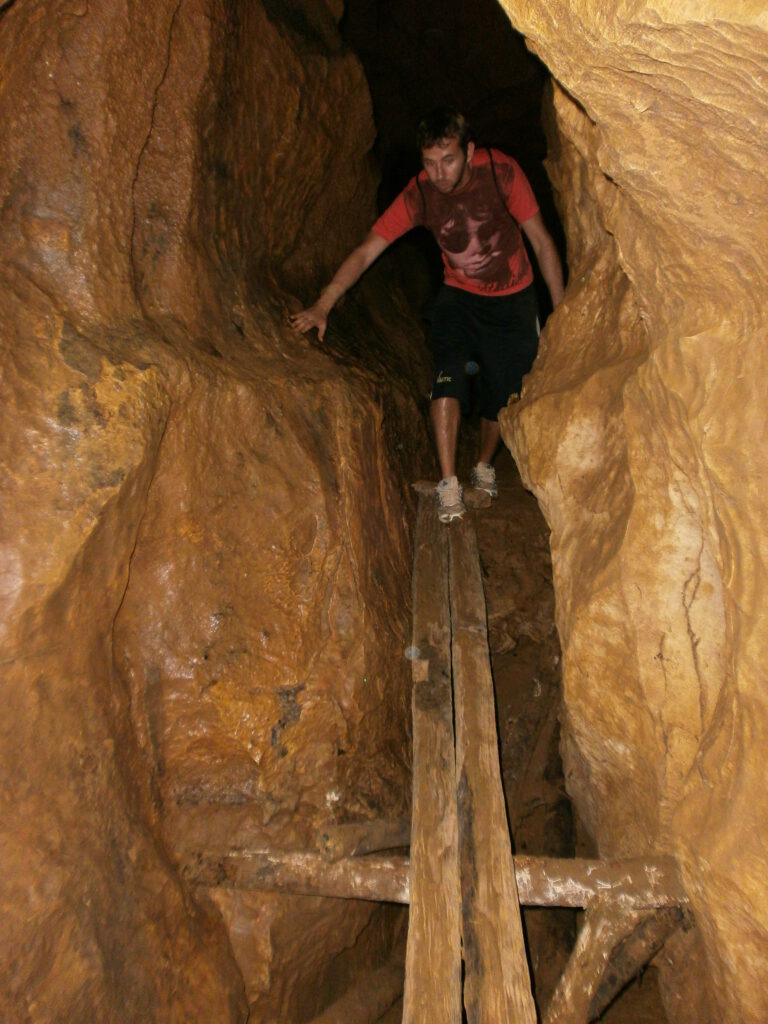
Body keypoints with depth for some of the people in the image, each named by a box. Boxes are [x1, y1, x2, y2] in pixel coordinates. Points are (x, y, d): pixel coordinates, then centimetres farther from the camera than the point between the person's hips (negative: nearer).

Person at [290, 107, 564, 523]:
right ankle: (449, 483, -18)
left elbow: (541, 241, -13)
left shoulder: (501, 171, -21)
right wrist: (323, 305, -29)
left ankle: (484, 466, 27)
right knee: (448, 375, -24)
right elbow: (366, 251, -18)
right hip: (459, 294, 1)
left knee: (502, 391, -1)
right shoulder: (420, 192, -17)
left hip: (512, 299, 0)